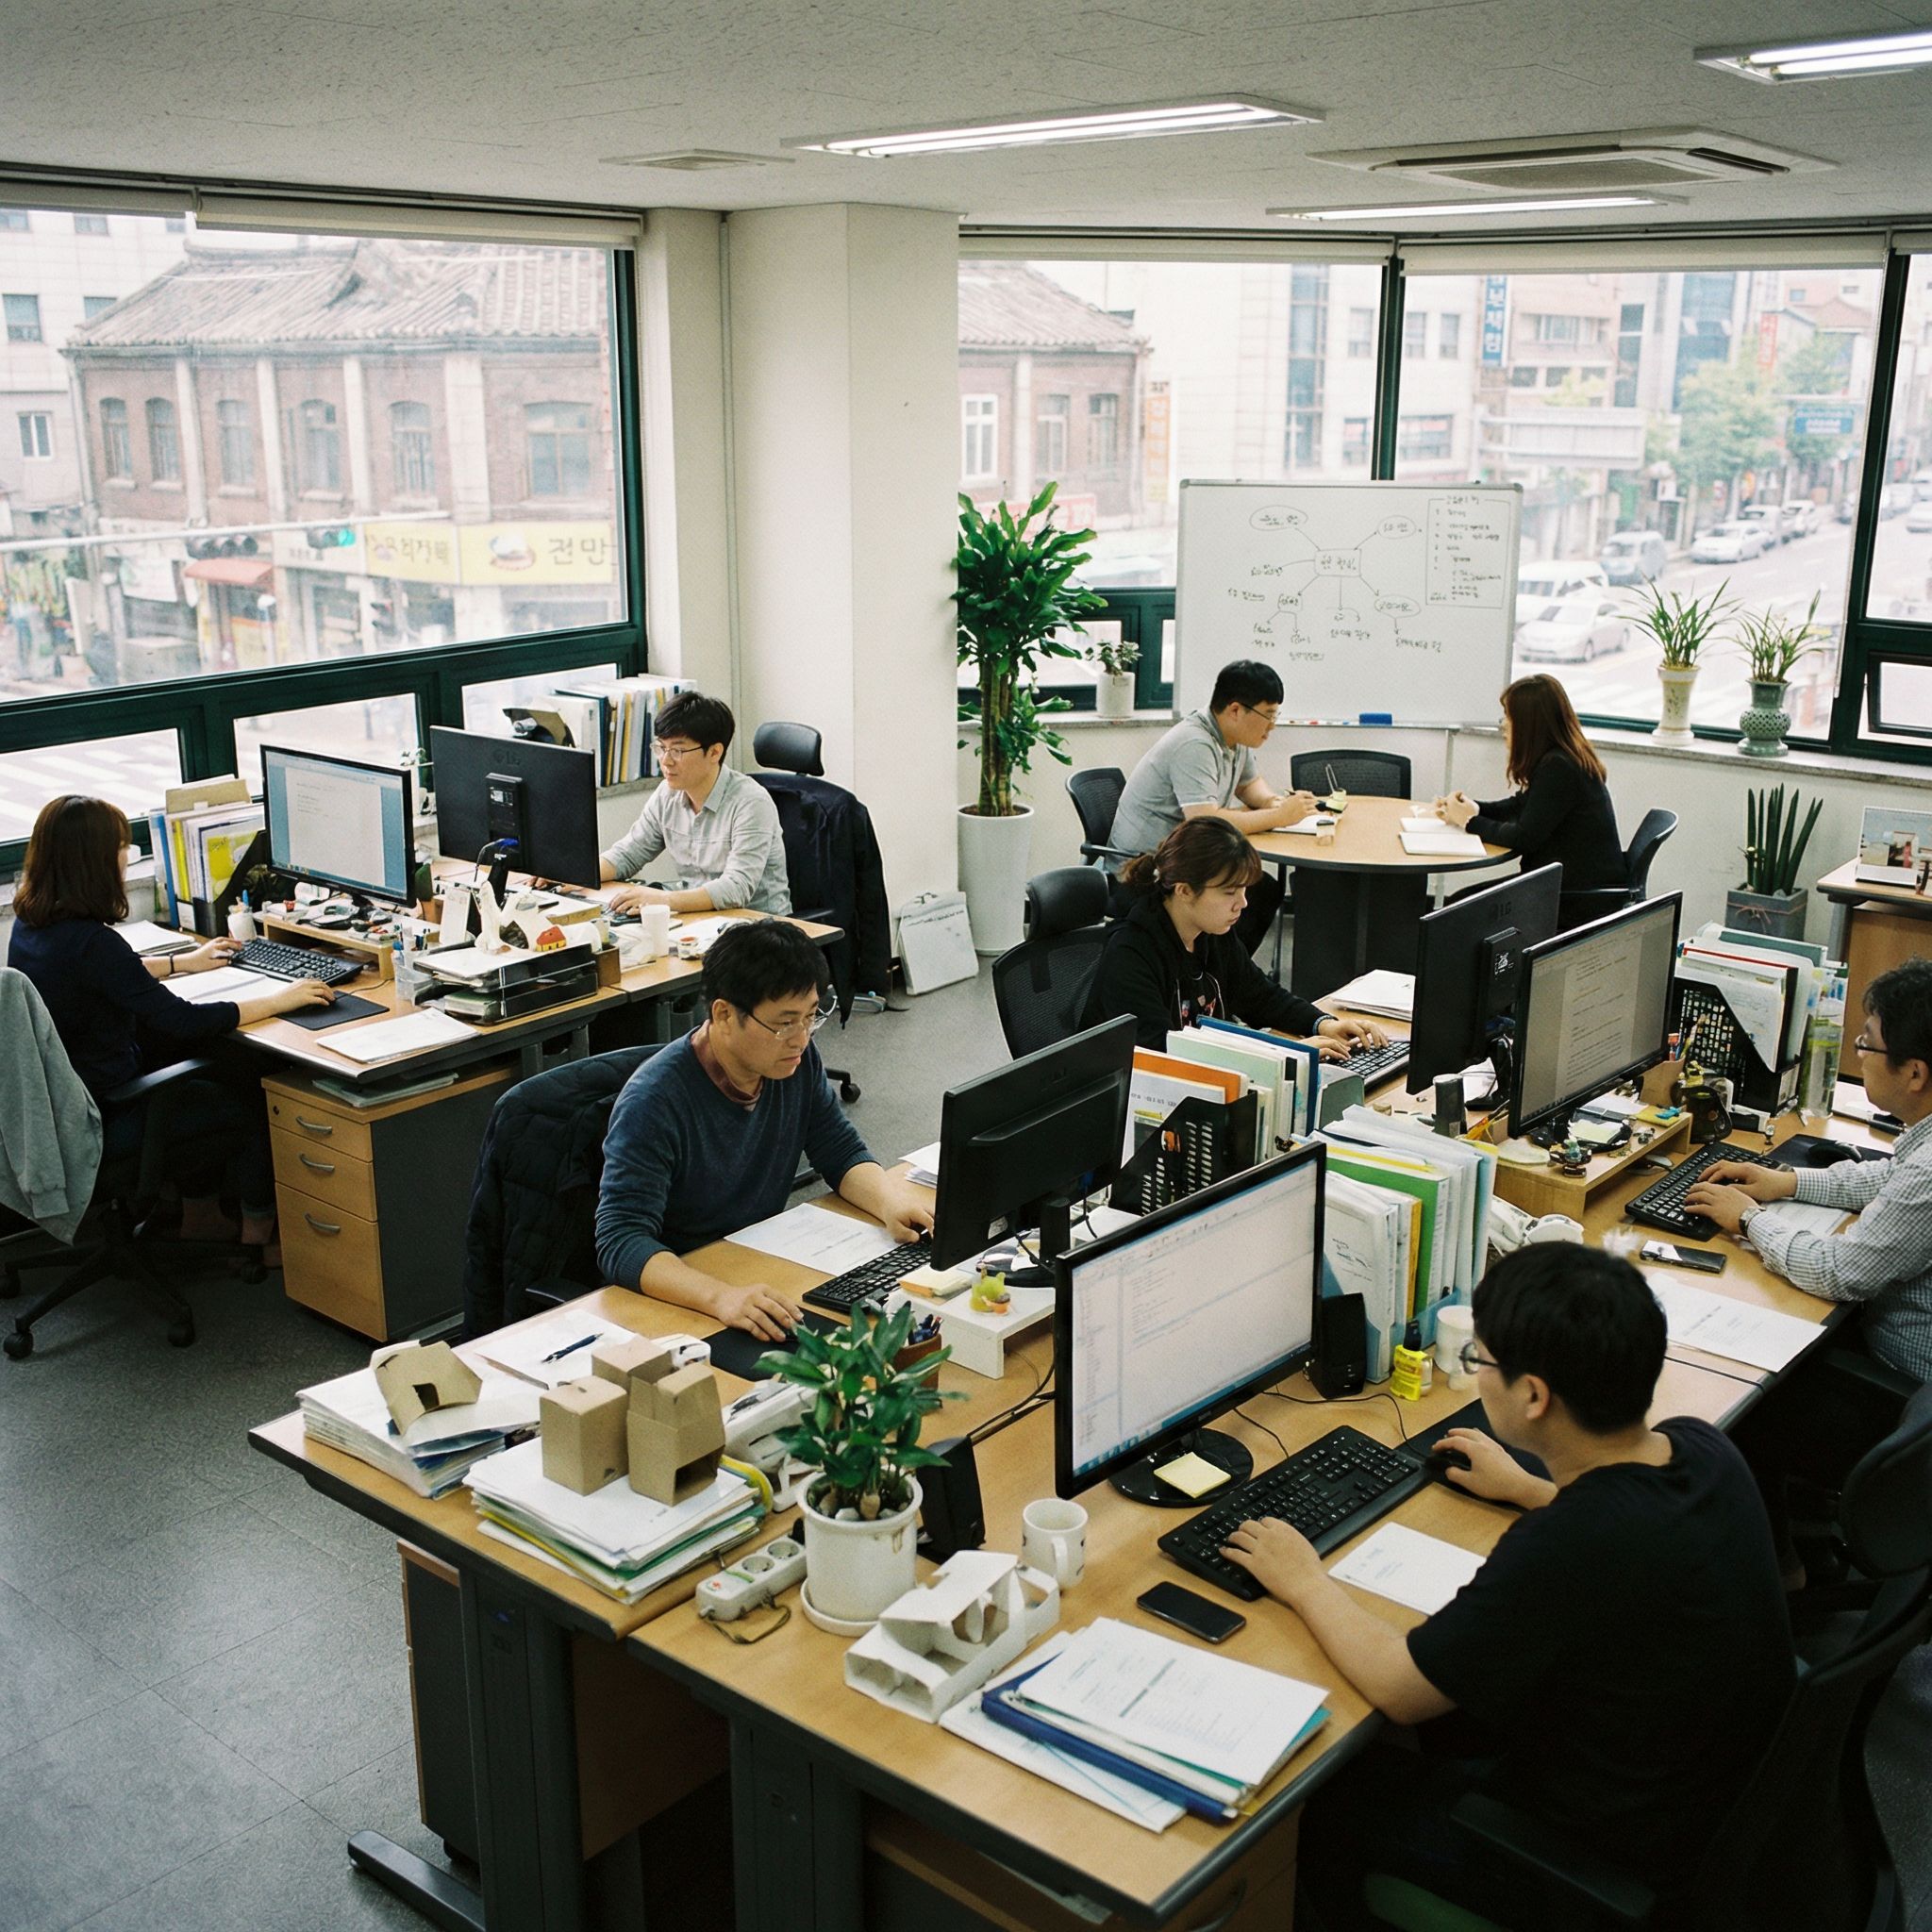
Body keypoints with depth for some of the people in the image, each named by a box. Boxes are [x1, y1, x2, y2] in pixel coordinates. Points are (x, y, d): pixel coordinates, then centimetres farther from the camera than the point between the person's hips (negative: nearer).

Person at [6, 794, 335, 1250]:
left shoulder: (29, 922, -1)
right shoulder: (89, 942, -29)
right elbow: (181, 1021, -28)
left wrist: (183, 963, 27)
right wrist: (279, 1000, -19)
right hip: (101, 1120, -9)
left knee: (210, 1084, 25)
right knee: (252, 1105, 10)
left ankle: (200, 1220, 35)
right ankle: (258, 1238, 26)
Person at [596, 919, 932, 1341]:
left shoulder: (797, 1061, -2)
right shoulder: (655, 1100, -23)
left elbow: (842, 1154, 7)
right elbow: (622, 1241, -30)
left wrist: (890, 1198, -16)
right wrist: (722, 1297, -47)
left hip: (769, 1266, 6)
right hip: (679, 1295, -6)